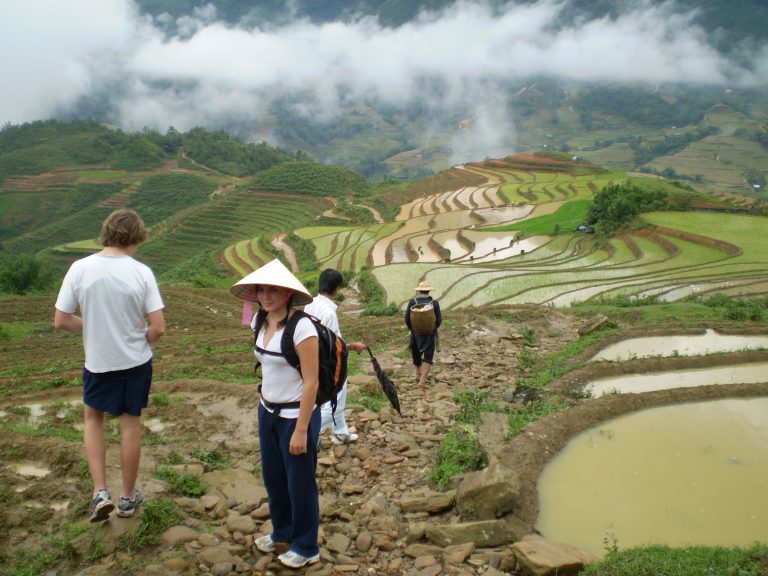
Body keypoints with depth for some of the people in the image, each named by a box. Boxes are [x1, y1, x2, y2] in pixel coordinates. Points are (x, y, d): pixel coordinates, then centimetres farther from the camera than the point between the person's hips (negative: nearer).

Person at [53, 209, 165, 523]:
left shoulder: (80, 268, -11)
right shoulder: (141, 272, -14)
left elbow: (61, 320, -7)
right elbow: (158, 327, -14)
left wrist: (92, 326, 10)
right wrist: (140, 341, 7)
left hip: (98, 363, 1)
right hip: (136, 362, -1)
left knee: (93, 417, 24)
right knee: (131, 425, 13)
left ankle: (100, 492, 16)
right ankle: (127, 498, 28)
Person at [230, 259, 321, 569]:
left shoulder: (301, 326, -22)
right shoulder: (260, 321, 1)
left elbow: (311, 381, -21)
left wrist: (301, 430, -20)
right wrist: (266, 408, 15)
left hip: (296, 416, -7)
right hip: (268, 412, 7)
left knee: (300, 482, 9)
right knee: (273, 477, 21)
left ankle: (306, 547, 29)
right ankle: (282, 531, 45)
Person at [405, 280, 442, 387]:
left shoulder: (412, 302, -9)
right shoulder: (434, 303, -10)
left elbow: (407, 319, -8)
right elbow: (439, 320, -7)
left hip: (416, 333, 2)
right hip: (430, 333, -1)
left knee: (416, 353, 23)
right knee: (428, 357, 2)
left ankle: (419, 373, 41)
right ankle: (422, 379, -11)